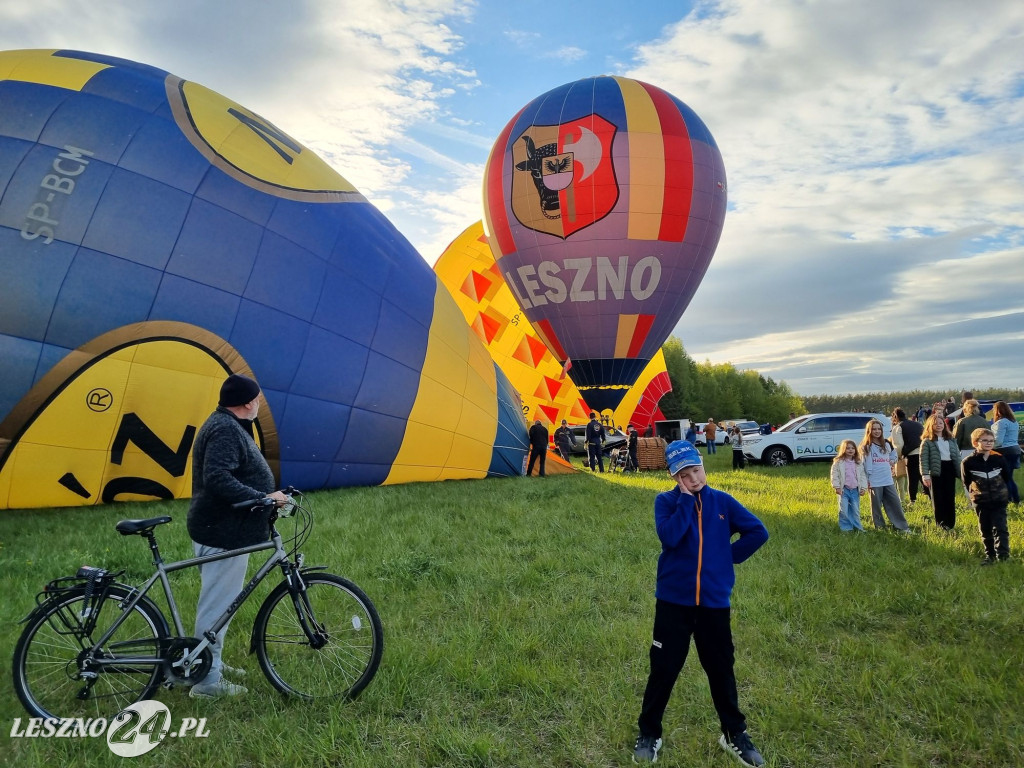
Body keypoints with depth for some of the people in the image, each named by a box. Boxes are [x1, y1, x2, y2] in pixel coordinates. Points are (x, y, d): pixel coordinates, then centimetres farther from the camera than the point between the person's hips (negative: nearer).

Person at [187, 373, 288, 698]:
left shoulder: (227, 425, 14)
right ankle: (207, 682, 11)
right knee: (218, 604, -1)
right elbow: (217, 479, -31)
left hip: (222, 529, 11)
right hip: (223, 533, -11)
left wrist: (266, 495, 17)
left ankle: (212, 662, 36)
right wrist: (262, 497, -30)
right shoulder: (225, 430, -20)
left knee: (219, 602, 21)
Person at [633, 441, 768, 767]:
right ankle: (649, 734, 23)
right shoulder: (666, 501, -6)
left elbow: (758, 532, 3)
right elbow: (669, 537, -23)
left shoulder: (722, 501, 1)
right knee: (663, 669, 6)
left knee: (721, 669, 16)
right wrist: (687, 499, -19)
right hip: (673, 600, -2)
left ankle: (734, 733, 36)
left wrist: (729, 557, -1)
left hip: (714, 601, 2)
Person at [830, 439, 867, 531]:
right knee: (844, 510, -5)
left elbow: (863, 476, 12)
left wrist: (863, 488, 5)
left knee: (856, 510, 8)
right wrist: (837, 487, -10)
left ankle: (857, 527, 19)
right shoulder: (838, 462, -3)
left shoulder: (858, 463, 10)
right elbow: (834, 475, -4)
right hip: (844, 490, -3)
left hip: (855, 490, 4)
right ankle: (845, 528, 3)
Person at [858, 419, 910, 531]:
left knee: (895, 504, 4)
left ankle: (902, 526, 10)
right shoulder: (866, 446, -2)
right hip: (874, 482, -4)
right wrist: (866, 481, -10)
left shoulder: (886, 443, 12)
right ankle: (880, 527, 11)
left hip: (888, 481, 4)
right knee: (876, 506, 2)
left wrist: (892, 461, 12)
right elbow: (865, 464, -6)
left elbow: (894, 453, 32)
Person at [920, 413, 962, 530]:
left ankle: (950, 524, 15)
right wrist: (925, 475, -15)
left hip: (950, 469, 4)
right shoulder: (927, 441, -3)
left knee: (950, 498, 7)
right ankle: (941, 525, 10)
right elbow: (923, 459, -8)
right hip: (936, 471, -4)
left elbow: (957, 455, 15)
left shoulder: (951, 439, 13)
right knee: (938, 499, 2)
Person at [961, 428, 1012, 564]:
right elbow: (966, 482, 4)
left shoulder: (999, 459, -5)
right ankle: (990, 556, 21)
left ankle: (1003, 557, -2)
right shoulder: (968, 462, -10)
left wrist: (1000, 490, 13)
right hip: (981, 502, 0)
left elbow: (1007, 476, 12)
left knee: (1000, 529, -4)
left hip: (999, 501, 0)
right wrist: (976, 492, 4)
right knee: (986, 531, 10)